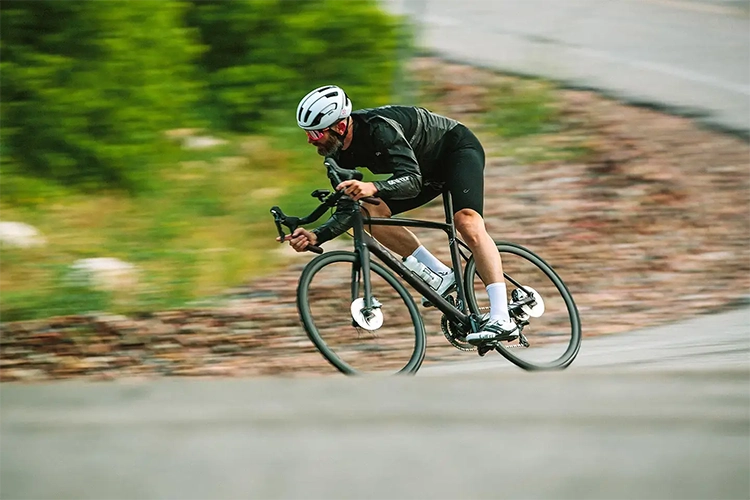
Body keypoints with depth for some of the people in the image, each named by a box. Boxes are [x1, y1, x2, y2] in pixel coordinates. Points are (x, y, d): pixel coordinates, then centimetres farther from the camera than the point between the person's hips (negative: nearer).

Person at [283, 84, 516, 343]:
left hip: (458, 146, -8)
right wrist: (316, 236, -24)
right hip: (429, 170, 8)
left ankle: (501, 319, -39)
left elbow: (412, 181, -43)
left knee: (467, 221, -31)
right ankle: (441, 275, -3)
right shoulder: (339, 153, -10)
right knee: (370, 212, -10)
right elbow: (347, 211, -7)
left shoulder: (379, 128, -34)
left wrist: (371, 188, -60)